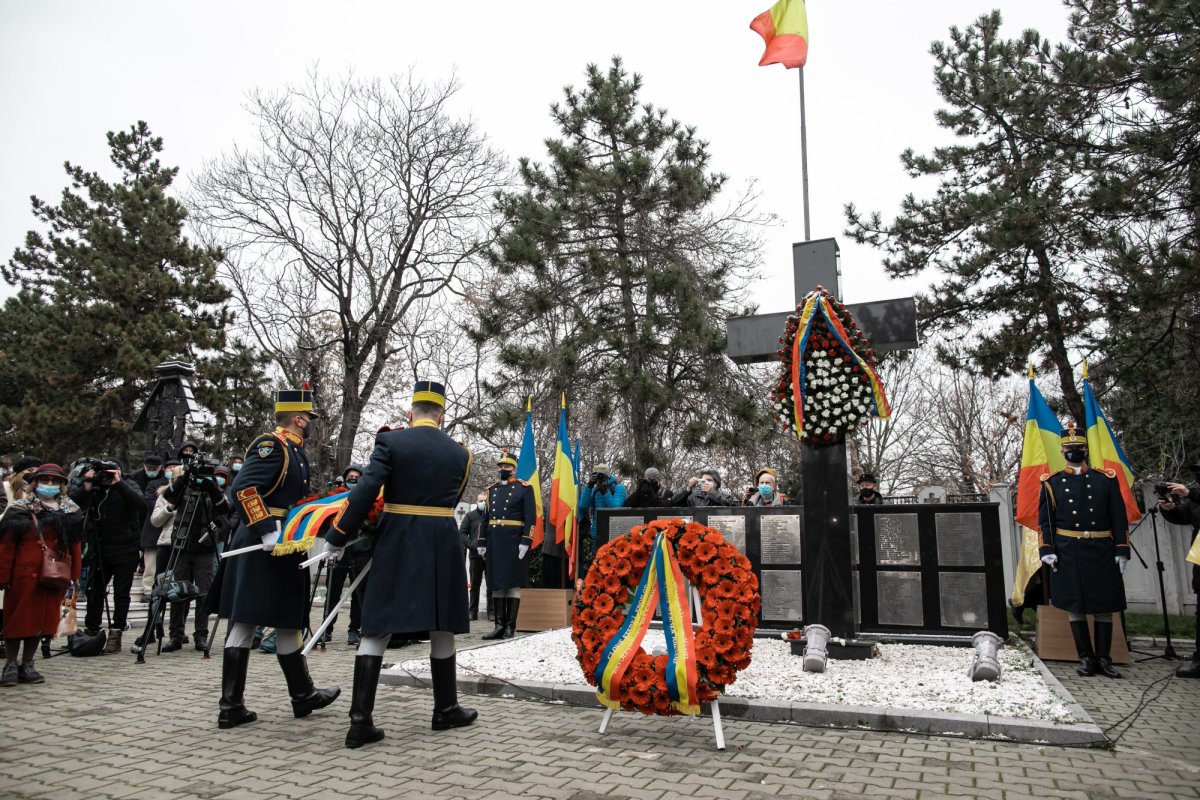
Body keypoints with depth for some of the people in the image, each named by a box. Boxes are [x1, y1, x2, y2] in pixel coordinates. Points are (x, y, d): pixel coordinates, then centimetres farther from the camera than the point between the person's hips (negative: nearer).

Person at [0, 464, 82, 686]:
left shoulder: (70, 511, 9)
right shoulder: (19, 510, -2)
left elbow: (75, 545, 9)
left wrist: (75, 575, 5)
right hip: (24, 574, -3)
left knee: (42, 620, 8)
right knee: (18, 620, 4)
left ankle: (27, 666, 20)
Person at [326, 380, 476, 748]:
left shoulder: (390, 441, -4)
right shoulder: (460, 453, 5)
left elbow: (365, 492, -12)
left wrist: (337, 538, -6)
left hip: (395, 545, -1)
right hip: (442, 546, 1)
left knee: (376, 628, 4)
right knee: (442, 627, 13)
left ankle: (360, 720, 1)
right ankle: (446, 710, 24)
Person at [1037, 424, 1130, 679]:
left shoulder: (1106, 480, 8)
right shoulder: (1051, 483, 6)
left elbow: (1119, 519, 7)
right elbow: (1044, 521, 4)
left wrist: (1122, 551, 0)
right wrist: (1047, 550, -6)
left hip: (1102, 552, 1)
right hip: (1068, 553, -1)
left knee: (1104, 606, 5)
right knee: (1074, 605, 1)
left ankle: (1103, 658, 15)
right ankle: (1086, 658, 11)